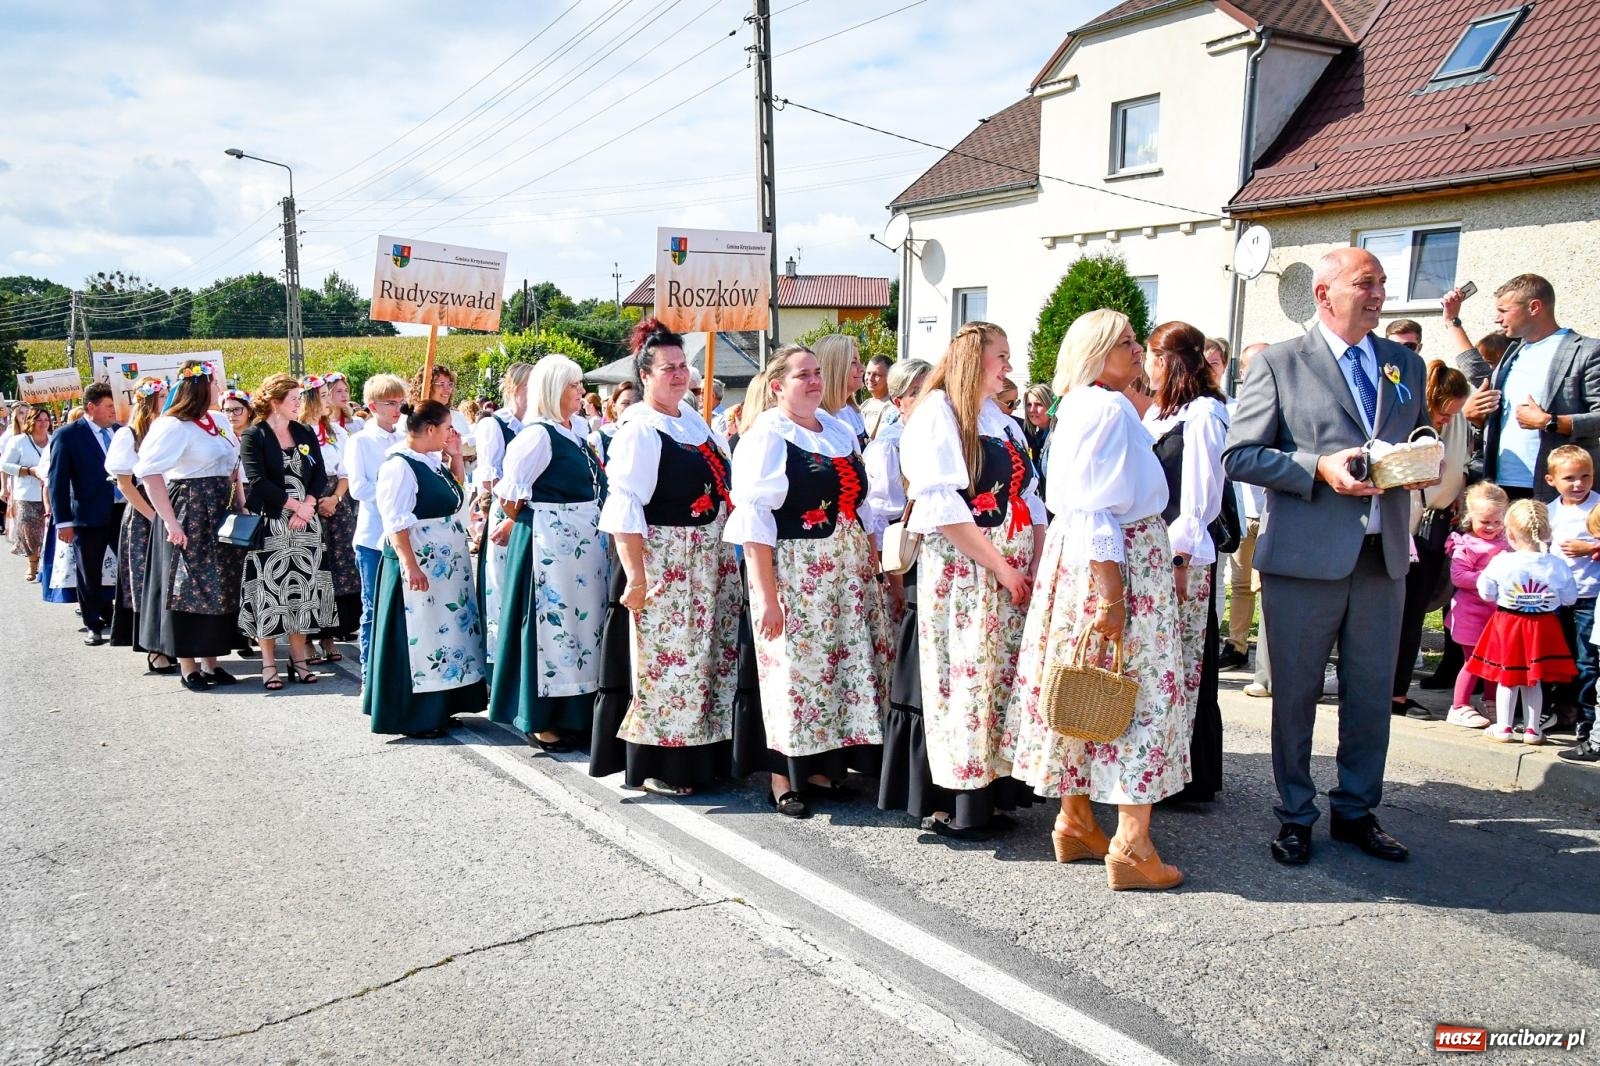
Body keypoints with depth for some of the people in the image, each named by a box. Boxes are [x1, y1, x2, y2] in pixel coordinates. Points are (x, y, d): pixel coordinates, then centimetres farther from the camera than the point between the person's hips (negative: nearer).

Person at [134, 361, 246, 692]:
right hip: (189, 517, -7)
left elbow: (234, 467, 17)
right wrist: (170, 522, -22)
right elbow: (148, 472, -21)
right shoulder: (173, 426, -14)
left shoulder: (220, 421, 10)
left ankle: (211, 661, 21)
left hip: (222, 517, 8)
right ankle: (188, 666, 11)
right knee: (188, 588, 1)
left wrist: (241, 508, 8)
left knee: (221, 590, 10)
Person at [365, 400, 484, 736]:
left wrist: (455, 456, 11)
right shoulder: (400, 466, -16)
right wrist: (410, 565, -27)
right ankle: (413, 717, 7)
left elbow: (458, 491, 24)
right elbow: (395, 523, -21)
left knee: (444, 631, 14)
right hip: (419, 567, -9)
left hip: (447, 564, 10)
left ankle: (437, 707, 24)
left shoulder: (434, 461, 10)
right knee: (417, 636, -3)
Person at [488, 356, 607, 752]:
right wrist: (519, 523, 2)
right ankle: (539, 720, 11)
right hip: (549, 546, -8)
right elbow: (510, 493, -14)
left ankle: (575, 712, 26)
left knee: (582, 622, 14)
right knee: (552, 625, -1)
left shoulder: (576, 432, 11)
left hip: (585, 545, 8)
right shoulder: (538, 435, -14)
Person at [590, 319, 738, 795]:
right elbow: (623, 507, -21)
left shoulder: (692, 417, 9)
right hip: (662, 564, -8)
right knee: (663, 657, -1)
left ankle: (701, 753, 28)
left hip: (708, 561, 8)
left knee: (705, 657, 15)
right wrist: (635, 576, -25)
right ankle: (654, 767, 12)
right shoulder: (638, 430, -15)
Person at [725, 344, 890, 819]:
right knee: (792, 667, -1)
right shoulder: (765, 437, -9)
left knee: (838, 664, 10)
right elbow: (753, 520, -15)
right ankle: (783, 779, 12)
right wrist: (766, 595, -20)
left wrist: (871, 562, 11)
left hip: (846, 569, 7)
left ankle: (820, 766, 24)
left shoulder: (840, 430, 12)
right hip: (792, 573, -7)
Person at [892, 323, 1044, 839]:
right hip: (961, 573, -7)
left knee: (1004, 678, 7)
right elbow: (941, 507, -15)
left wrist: (1036, 566, -1)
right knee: (964, 679, -4)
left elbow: (1030, 499, 14)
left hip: (1014, 575, 7)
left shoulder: (1005, 422, 16)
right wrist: (1001, 566, -15)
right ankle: (952, 805, 7)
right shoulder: (936, 415, -6)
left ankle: (991, 792, 17)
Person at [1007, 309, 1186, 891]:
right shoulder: (1110, 408, -15)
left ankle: (1075, 822, 22)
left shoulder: (1076, 407, 15)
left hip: (1073, 557, 10)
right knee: (1145, 692, -4)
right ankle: (1131, 847, -2)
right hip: (1120, 562, -10)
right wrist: (1110, 595, -24)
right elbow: (1099, 509, -22)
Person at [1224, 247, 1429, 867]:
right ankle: (1296, 816, 22)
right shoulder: (1279, 363, -1)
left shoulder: (1405, 363, 14)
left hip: (1382, 555, 4)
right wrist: (1319, 468, -18)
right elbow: (1239, 455, -6)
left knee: (1372, 693, 11)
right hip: (1304, 556, -4)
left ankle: (1356, 812, 28)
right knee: (1295, 694, 6)